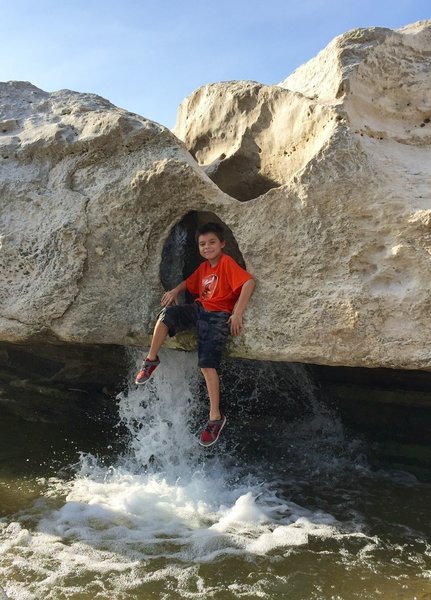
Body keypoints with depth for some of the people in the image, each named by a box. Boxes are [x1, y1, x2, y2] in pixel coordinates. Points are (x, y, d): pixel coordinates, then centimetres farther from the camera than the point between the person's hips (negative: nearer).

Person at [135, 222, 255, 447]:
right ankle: (151, 361, -1)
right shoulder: (203, 267, 16)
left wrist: (238, 313, -26)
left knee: (207, 365, -14)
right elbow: (189, 282, 32)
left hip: (218, 316, -6)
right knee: (166, 315, -19)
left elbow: (249, 282, -22)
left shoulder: (227, 262, -10)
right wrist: (175, 291, 9)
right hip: (199, 309, 7)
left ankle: (215, 417, -5)